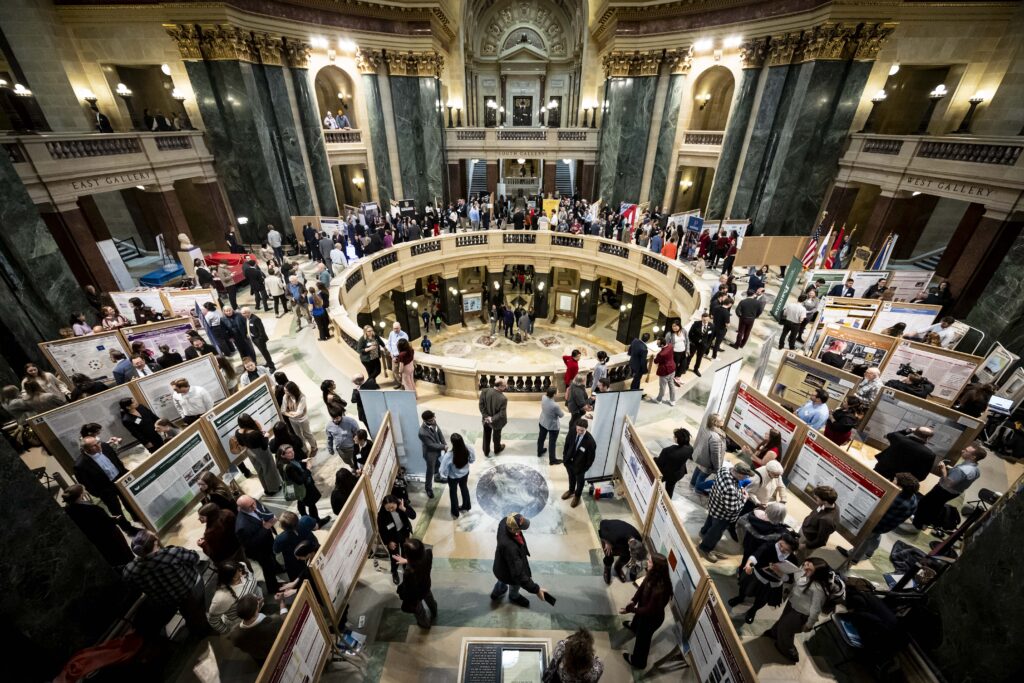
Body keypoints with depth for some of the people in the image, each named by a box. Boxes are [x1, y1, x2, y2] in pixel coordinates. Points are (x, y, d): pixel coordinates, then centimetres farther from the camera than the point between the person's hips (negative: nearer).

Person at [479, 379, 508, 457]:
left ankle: (486, 452, 48)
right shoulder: (503, 398, -34)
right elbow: (501, 414, -30)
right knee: (496, 436, 27)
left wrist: (486, 416, -14)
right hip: (497, 422, -3)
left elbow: (481, 406, -16)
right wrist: (492, 419, -19)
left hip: (486, 420, 3)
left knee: (486, 436, 27)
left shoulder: (484, 391, -22)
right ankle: (497, 449, 54)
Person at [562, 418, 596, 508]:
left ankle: (577, 496, 52)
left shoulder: (590, 442, -33)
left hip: (580, 466, -4)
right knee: (571, 478, 31)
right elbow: (566, 446, -3)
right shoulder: (571, 433, -20)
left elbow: (591, 458, -20)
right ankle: (571, 491, 59)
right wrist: (565, 458, -1)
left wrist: (583, 469, -14)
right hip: (569, 462, 4)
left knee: (580, 481, 24)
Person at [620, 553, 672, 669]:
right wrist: (633, 600, -16)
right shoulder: (653, 575, -21)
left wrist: (630, 610, -27)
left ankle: (638, 661, 50)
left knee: (643, 638, 21)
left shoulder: (660, 589, -44)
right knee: (638, 618, 38)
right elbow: (643, 586, -5)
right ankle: (633, 626, 73)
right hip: (644, 608, 7)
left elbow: (649, 610, -32)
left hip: (652, 617, -7)